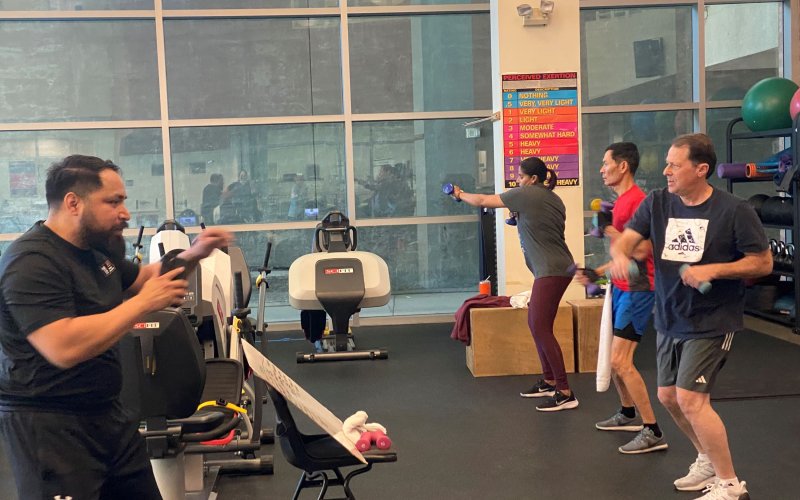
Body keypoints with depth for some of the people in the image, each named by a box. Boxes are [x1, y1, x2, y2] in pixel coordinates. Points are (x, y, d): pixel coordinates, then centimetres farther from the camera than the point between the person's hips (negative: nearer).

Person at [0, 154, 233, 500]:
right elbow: (64, 348, -31)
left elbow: (141, 278, 27)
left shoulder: (96, 248, 9)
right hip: (47, 425, -9)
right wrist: (144, 303, -24)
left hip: (104, 412, 9)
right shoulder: (32, 263, -20)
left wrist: (192, 255, 9)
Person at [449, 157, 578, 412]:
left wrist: (460, 194, 18)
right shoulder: (553, 199, 16)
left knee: (541, 328, -11)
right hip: (556, 268, 10)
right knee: (536, 324, 16)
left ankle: (565, 393, -12)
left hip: (551, 271, -10)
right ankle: (549, 381, 23)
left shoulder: (526, 194, -8)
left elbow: (482, 201, 1)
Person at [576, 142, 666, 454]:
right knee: (612, 357, 18)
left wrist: (611, 231, -19)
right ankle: (629, 414, 34)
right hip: (621, 287, 10)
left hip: (637, 289, -10)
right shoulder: (622, 200, 14)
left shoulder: (637, 200, -17)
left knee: (620, 361, -12)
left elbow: (641, 251, -24)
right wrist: (598, 272, 20)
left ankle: (653, 432, -6)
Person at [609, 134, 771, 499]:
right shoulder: (657, 203, -1)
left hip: (711, 322, -6)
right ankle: (709, 461, 39)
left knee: (690, 398, -14)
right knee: (669, 397, 15)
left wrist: (714, 269, -23)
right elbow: (627, 238, -9)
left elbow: (763, 263, -10)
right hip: (669, 319, 7)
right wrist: (620, 255, -33)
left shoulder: (734, 211, -15)